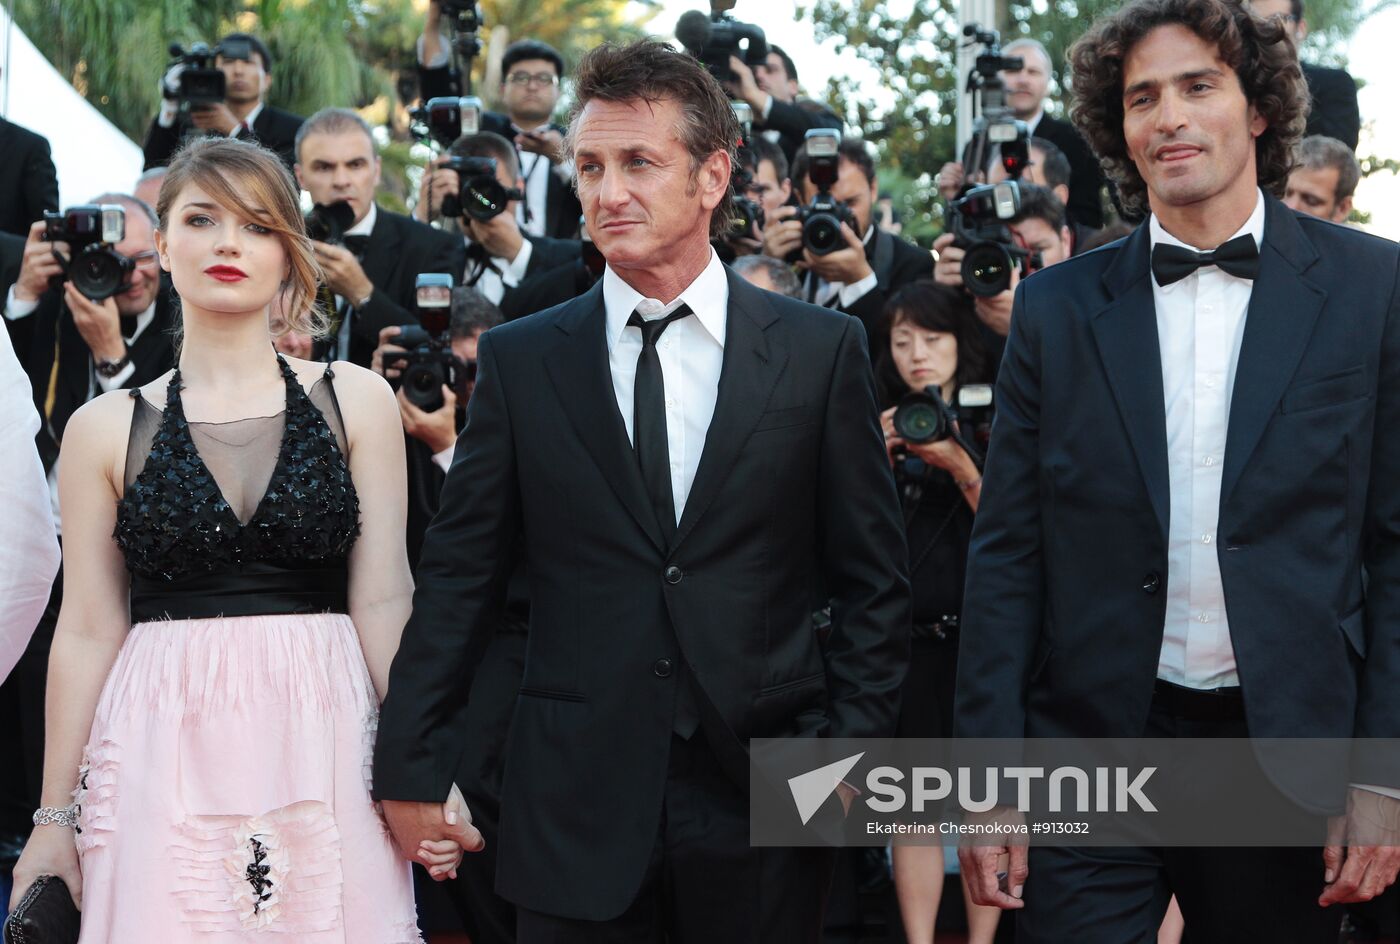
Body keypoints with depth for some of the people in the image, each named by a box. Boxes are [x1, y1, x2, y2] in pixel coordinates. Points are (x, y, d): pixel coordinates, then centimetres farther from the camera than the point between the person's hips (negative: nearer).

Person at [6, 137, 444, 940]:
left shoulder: (356, 401, 5)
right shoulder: (107, 429, 5)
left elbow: (382, 602, 2)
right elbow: (89, 631, 6)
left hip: (324, 749, 0)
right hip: (164, 760, 0)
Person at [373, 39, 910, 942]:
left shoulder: (822, 350, 2)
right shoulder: (518, 360, 4)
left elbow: (872, 581, 4)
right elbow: (459, 578, 6)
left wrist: (849, 751, -4)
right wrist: (412, 765, 3)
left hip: (763, 798, 0)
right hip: (576, 802, 1)